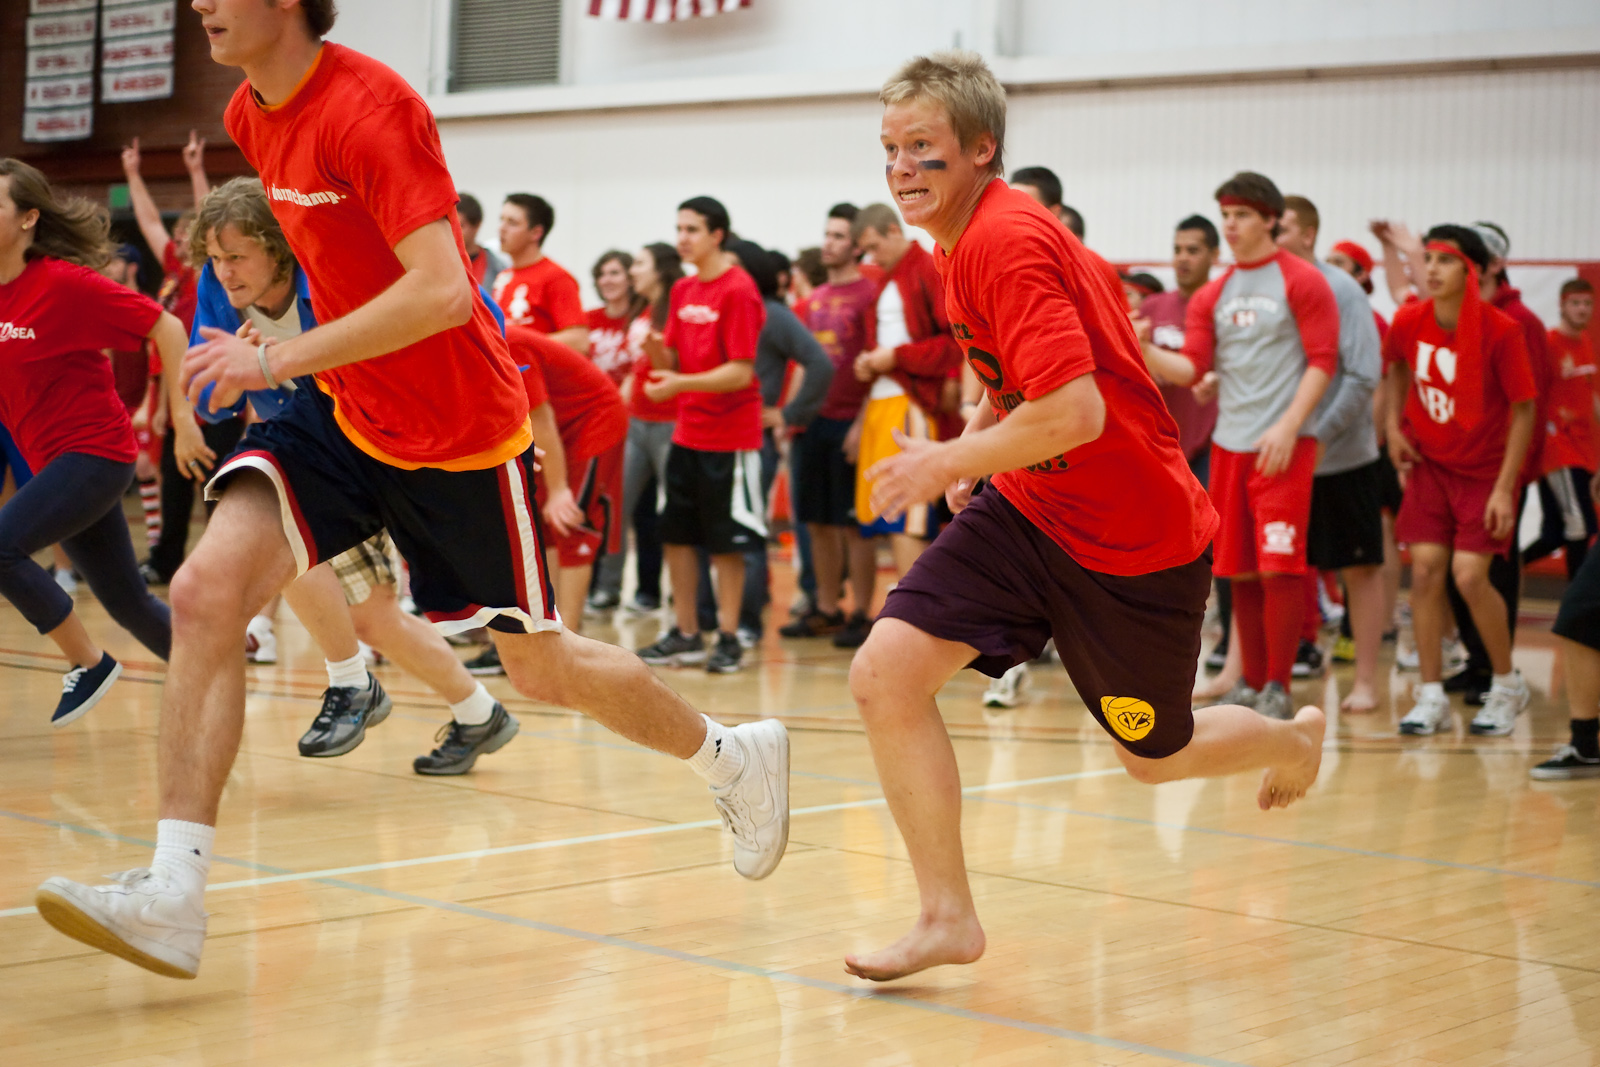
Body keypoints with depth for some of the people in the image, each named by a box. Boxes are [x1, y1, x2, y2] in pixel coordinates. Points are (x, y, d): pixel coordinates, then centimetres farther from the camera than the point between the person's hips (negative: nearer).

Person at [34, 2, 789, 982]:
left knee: (543, 670, 7)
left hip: (460, 436, -7)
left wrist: (279, 359, -32)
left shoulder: (369, 106, -23)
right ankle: (172, 899, -17)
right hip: (344, 413, 7)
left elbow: (443, 291, -33)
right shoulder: (252, 115, 3)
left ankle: (736, 756, 35)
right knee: (206, 591, -16)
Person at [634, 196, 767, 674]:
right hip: (686, 433, 7)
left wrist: (681, 383, -25)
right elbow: (674, 361, 13)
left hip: (729, 438, -7)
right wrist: (657, 350, -9)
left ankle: (728, 638, 8)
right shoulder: (682, 290, 11)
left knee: (726, 542, 0)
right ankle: (684, 635, 18)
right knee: (676, 534, 9)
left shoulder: (738, 290, -13)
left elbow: (741, 372, -18)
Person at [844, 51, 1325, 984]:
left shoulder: (1004, 240, -24)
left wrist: (949, 460, -19)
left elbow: (1075, 414, -31)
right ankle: (949, 917, -1)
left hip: (1137, 539, -8)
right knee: (885, 672, -11)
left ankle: (1299, 736, 46)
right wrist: (978, 446, 8)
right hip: (1028, 510, 8)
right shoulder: (967, 241, 5)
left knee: (1156, 757, 12)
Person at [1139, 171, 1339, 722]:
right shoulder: (1212, 295, 13)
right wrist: (1144, 351, -13)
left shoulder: (1302, 281, -2)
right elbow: (1191, 367, 5)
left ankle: (1278, 688, -1)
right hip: (1228, 444, 5)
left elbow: (1322, 361, -7)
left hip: (1283, 446, -5)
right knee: (1239, 571, 7)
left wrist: (1287, 427, -17)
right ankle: (1251, 682, 17)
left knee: (1278, 566, -8)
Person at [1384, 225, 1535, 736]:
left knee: (1470, 575, -11)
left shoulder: (1501, 330, -20)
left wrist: (1505, 487, -17)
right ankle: (1432, 695, 5)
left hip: (1485, 470, -4)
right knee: (1425, 570, -5)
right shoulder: (1409, 321, -8)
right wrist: (1394, 425, 4)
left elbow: (1524, 409, -14)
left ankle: (1508, 684, 12)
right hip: (1428, 463, 4)